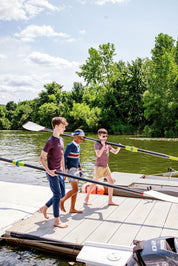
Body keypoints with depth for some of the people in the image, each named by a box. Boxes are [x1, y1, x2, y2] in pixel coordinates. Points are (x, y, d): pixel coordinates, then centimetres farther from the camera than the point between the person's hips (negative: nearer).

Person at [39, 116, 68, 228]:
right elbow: (42, 158, -14)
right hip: (52, 173, -9)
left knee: (62, 194, 15)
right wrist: (48, 171, -22)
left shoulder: (61, 140, 9)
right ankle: (57, 220, 11)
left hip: (59, 172, 9)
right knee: (57, 195, -3)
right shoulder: (50, 142, -16)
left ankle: (45, 208, 34)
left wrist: (63, 169, 19)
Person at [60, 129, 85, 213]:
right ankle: (62, 201, 11)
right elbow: (64, 158, -16)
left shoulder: (78, 146, 11)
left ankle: (72, 208, 18)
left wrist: (80, 168, 21)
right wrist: (64, 171, -20)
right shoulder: (70, 146, -14)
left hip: (75, 169, 9)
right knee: (75, 189, -9)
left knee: (75, 190, 10)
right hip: (70, 169, -9)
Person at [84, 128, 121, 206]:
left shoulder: (107, 144, 11)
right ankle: (86, 199, 17)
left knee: (111, 181, 0)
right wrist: (103, 146, -28)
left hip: (106, 166, 7)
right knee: (94, 183, 1)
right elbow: (98, 154, -23)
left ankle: (110, 201, 10)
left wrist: (118, 148, -7)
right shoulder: (97, 143, -10)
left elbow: (115, 152, 12)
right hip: (99, 166, -7)